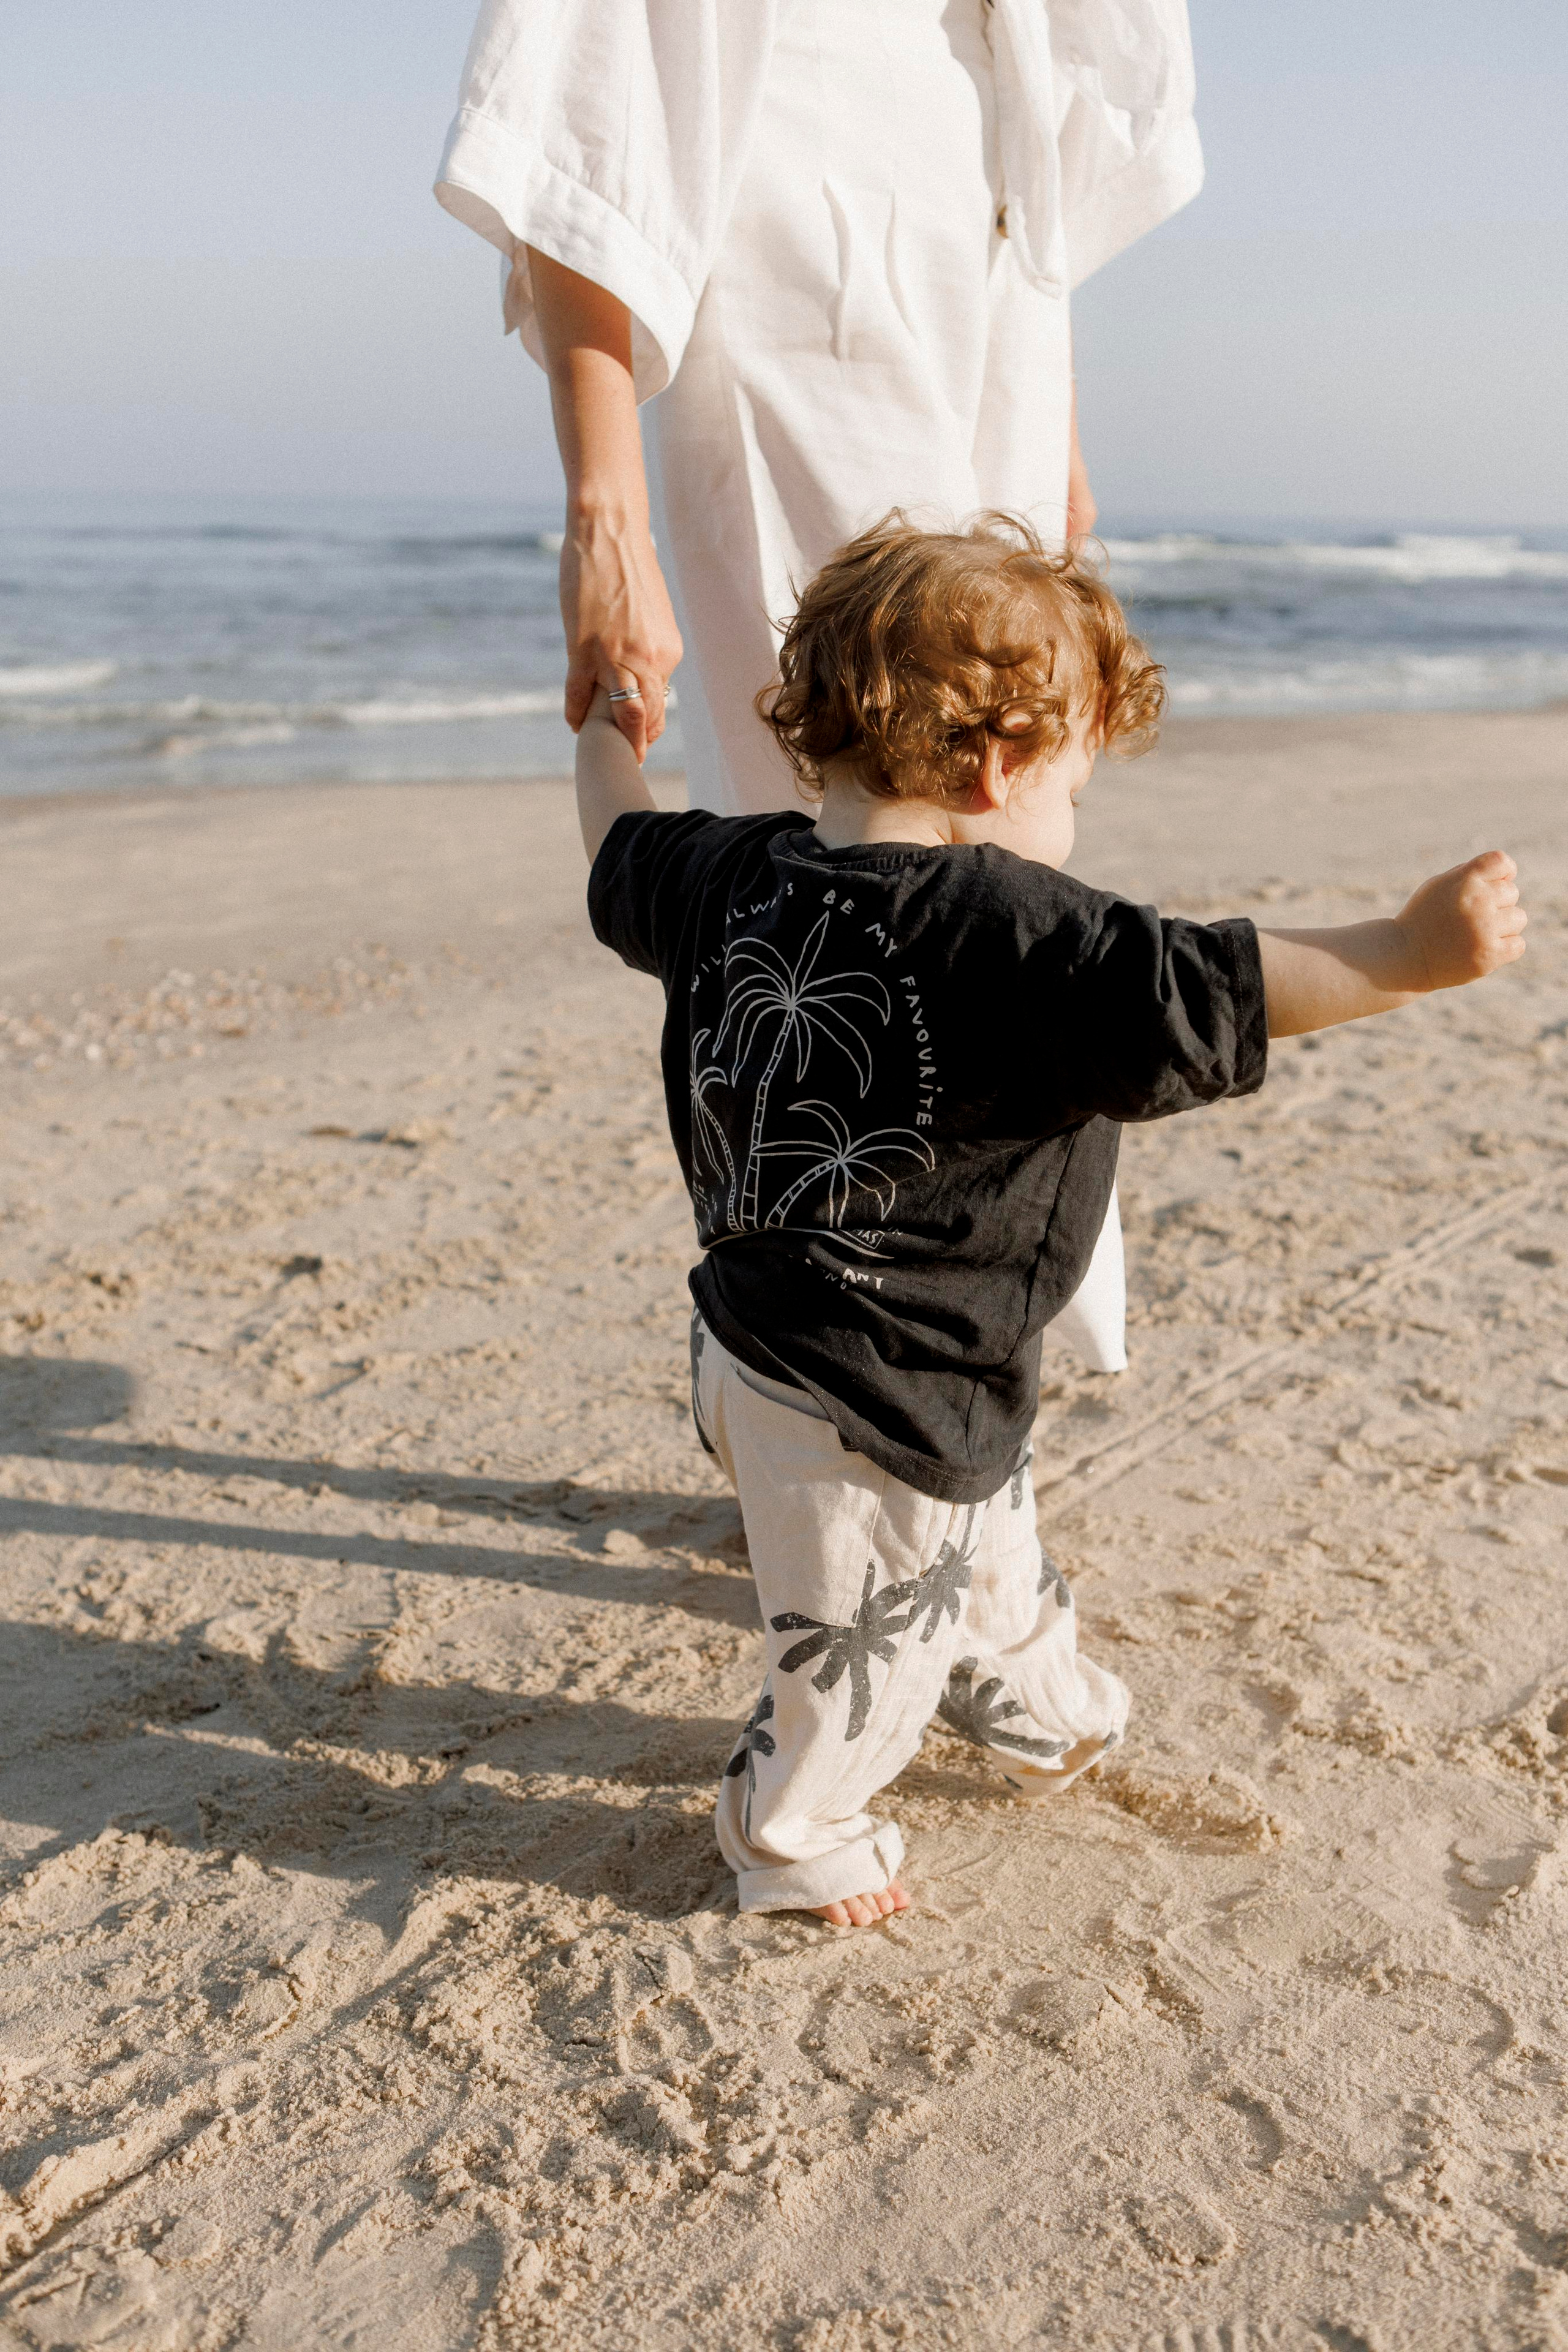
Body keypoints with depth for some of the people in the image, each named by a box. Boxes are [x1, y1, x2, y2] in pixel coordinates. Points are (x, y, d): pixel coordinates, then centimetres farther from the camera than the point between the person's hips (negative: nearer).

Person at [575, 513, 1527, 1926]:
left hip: (753, 1345, 9)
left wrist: (608, 732, 34)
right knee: (873, 1633, 18)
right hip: (876, 1406, -9)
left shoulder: (740, 875, -3)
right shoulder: (1010, 935, -27)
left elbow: (624, 854, 16)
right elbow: (1199, 995, -35)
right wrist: (1412, 956, -32)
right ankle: (794, 1839, 41)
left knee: (986, 1552, 32)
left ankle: (1050, 1718, 57)